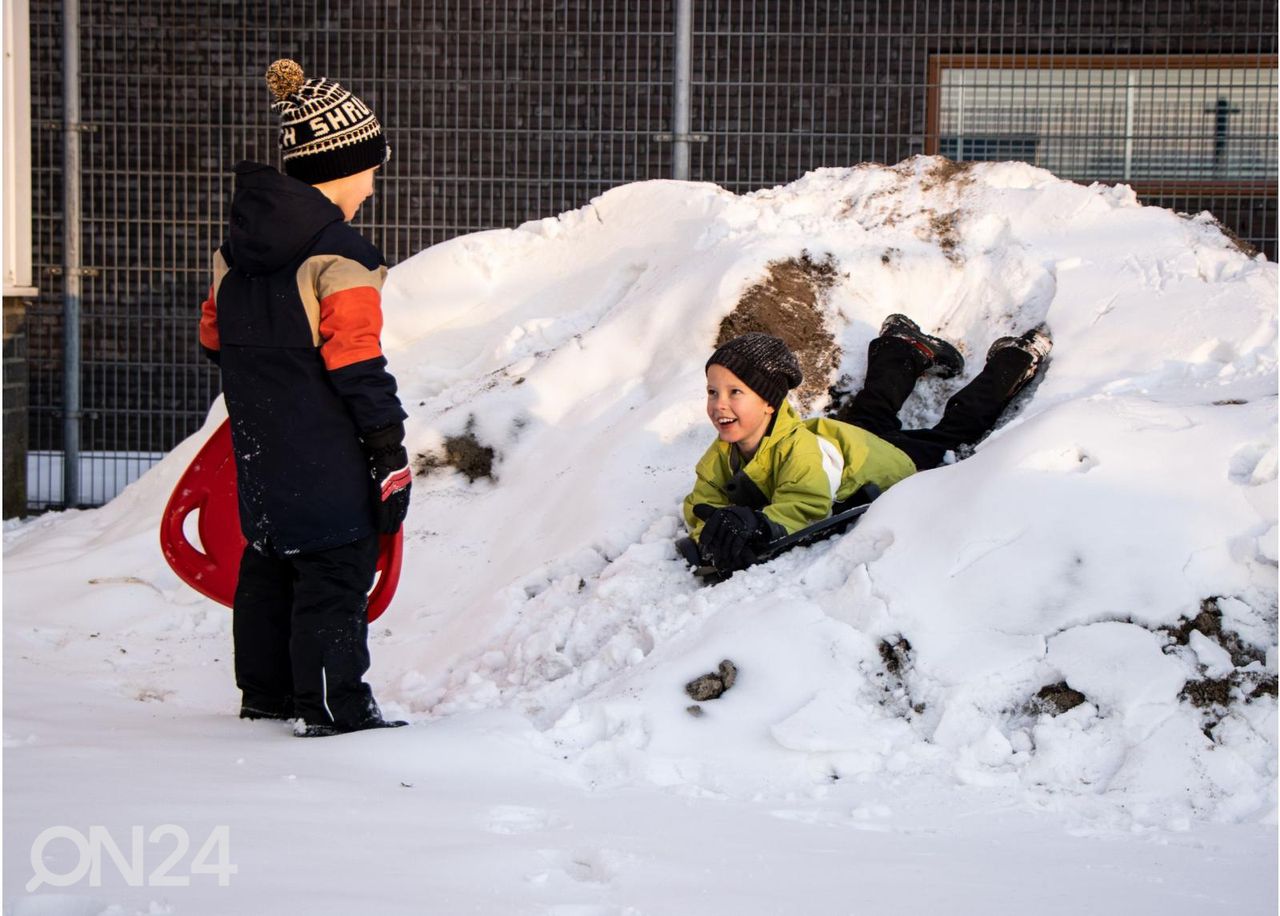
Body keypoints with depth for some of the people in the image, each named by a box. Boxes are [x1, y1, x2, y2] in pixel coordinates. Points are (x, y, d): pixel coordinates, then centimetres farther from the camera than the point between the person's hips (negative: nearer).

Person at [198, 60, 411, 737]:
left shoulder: (238, 242, 8)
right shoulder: (339, 255, -18)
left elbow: (215, 336, 16)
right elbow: (357, 364, -19)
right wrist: (390, 452, -14)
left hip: (259, 450, 8)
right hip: (327, 461, -8)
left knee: (269, 559, 19)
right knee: (335, 571, -2)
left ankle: (265, 691, 28)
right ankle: (330, 704, 0)